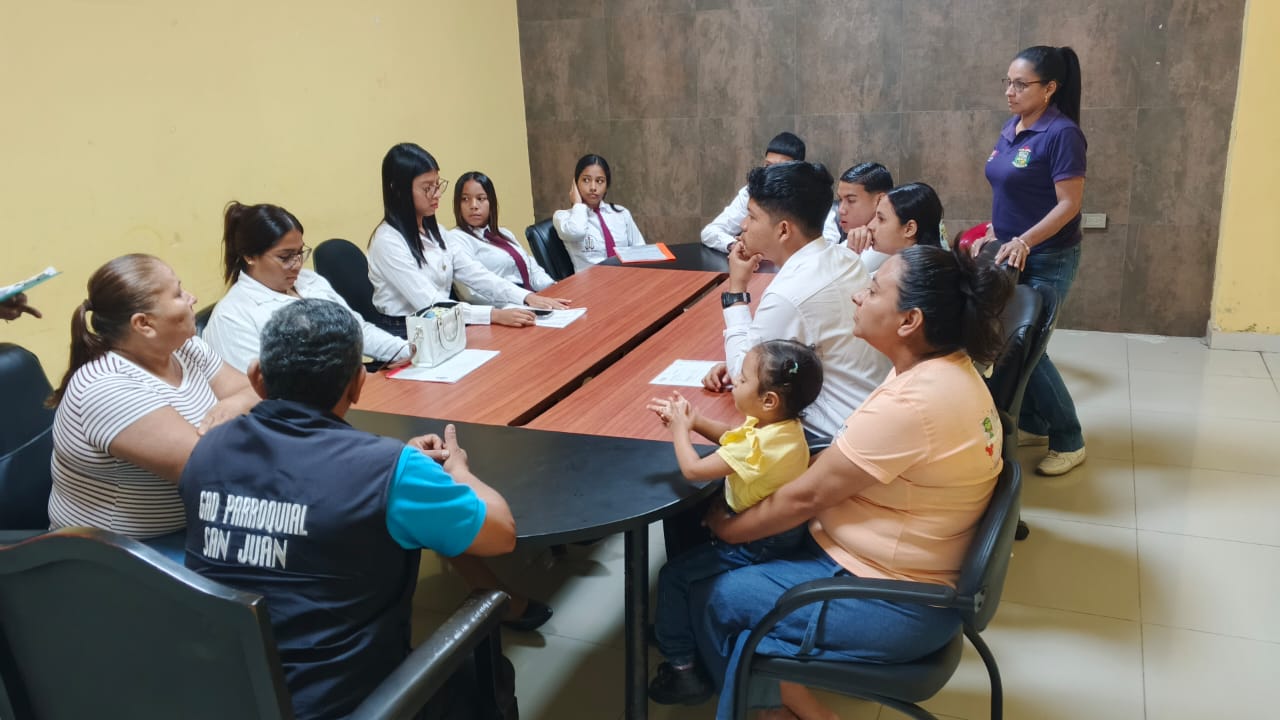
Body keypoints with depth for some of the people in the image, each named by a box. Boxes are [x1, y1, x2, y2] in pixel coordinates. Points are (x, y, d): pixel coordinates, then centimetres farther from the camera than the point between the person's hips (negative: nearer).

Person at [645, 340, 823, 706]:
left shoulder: (758, 446, -32)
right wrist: (695, 421, -1)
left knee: (673, 575, -4)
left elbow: (693, 470, -28)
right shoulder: (784, 424, -3)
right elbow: (731, 435, 14)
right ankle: (676, 629, 39)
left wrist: (679, 428, -13)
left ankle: (681, 668, 6)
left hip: (759, 541, -10)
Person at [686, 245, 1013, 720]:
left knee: (710, 596, -1)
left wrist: (729, 528, -4)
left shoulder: (911, 405, -29)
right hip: (895, 565, 9)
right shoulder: (949, 369, 0)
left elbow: (806, 496, -20)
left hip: (891, 605, -9)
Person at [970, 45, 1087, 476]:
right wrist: (992, 235, 6)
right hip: (1012, 253, 8)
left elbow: (1069, 204, -20)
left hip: (1048, 260, -7)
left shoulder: (1061, 134, -17)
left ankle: (1069, 441, 11)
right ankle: (1032, 425, 27)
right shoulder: (1011, 129, 7)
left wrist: (1023, 241, -26)